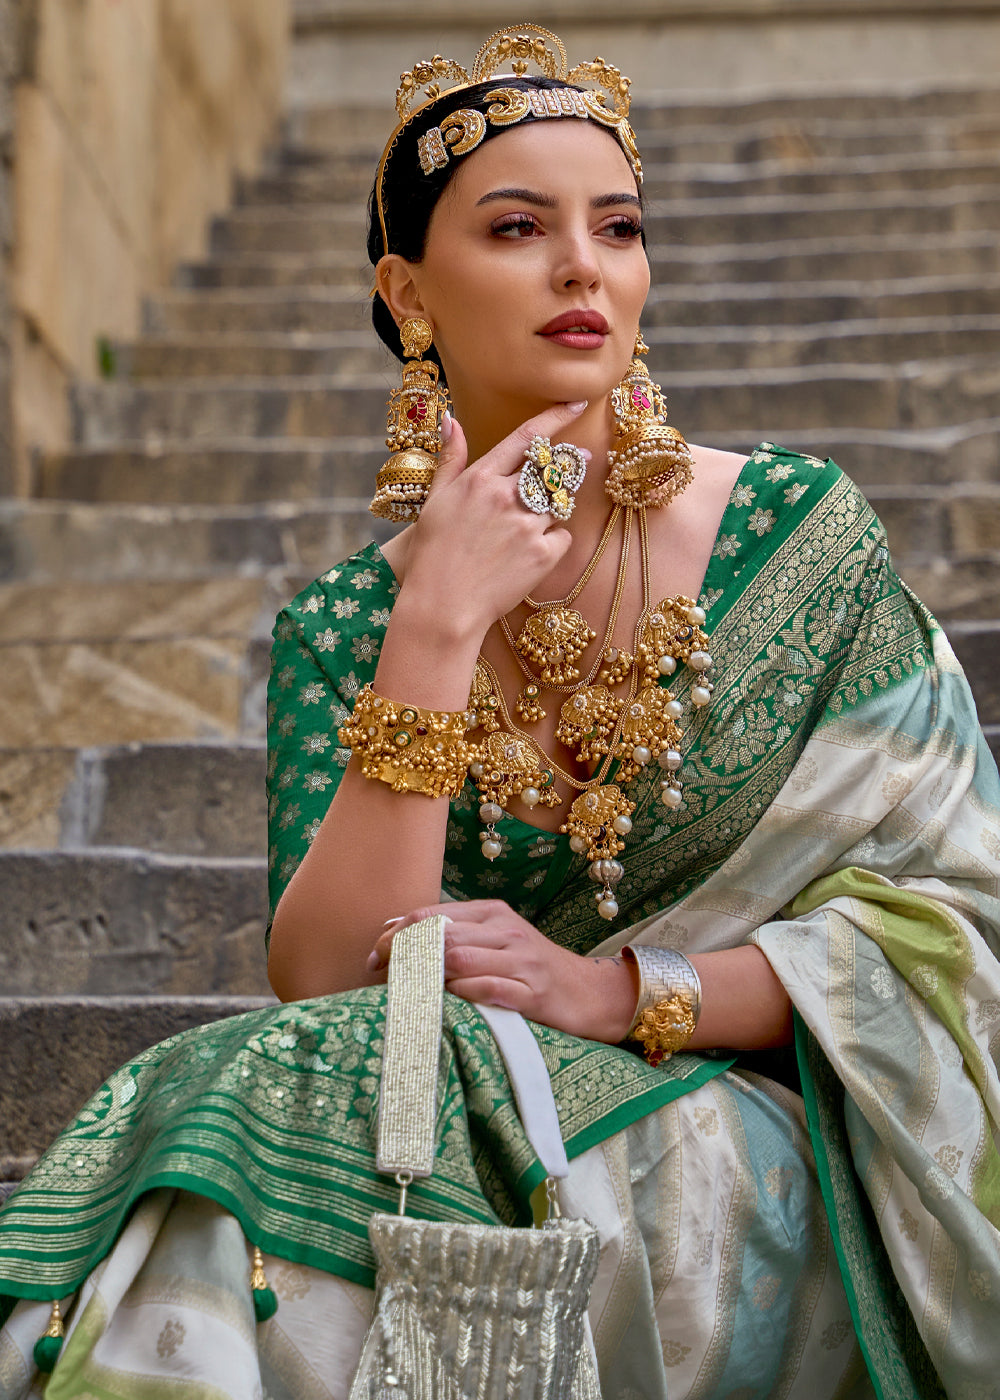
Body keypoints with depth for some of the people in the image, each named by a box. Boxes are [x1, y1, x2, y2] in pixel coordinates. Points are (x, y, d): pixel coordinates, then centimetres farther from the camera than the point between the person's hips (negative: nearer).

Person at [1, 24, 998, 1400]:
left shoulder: (797, 532, -2)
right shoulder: (339, 628, 1)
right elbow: (326, 986, -12)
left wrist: (619, 990, -16)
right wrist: (437, 630, -17)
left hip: (753, 1165, -2)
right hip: (480, 1120, 2)